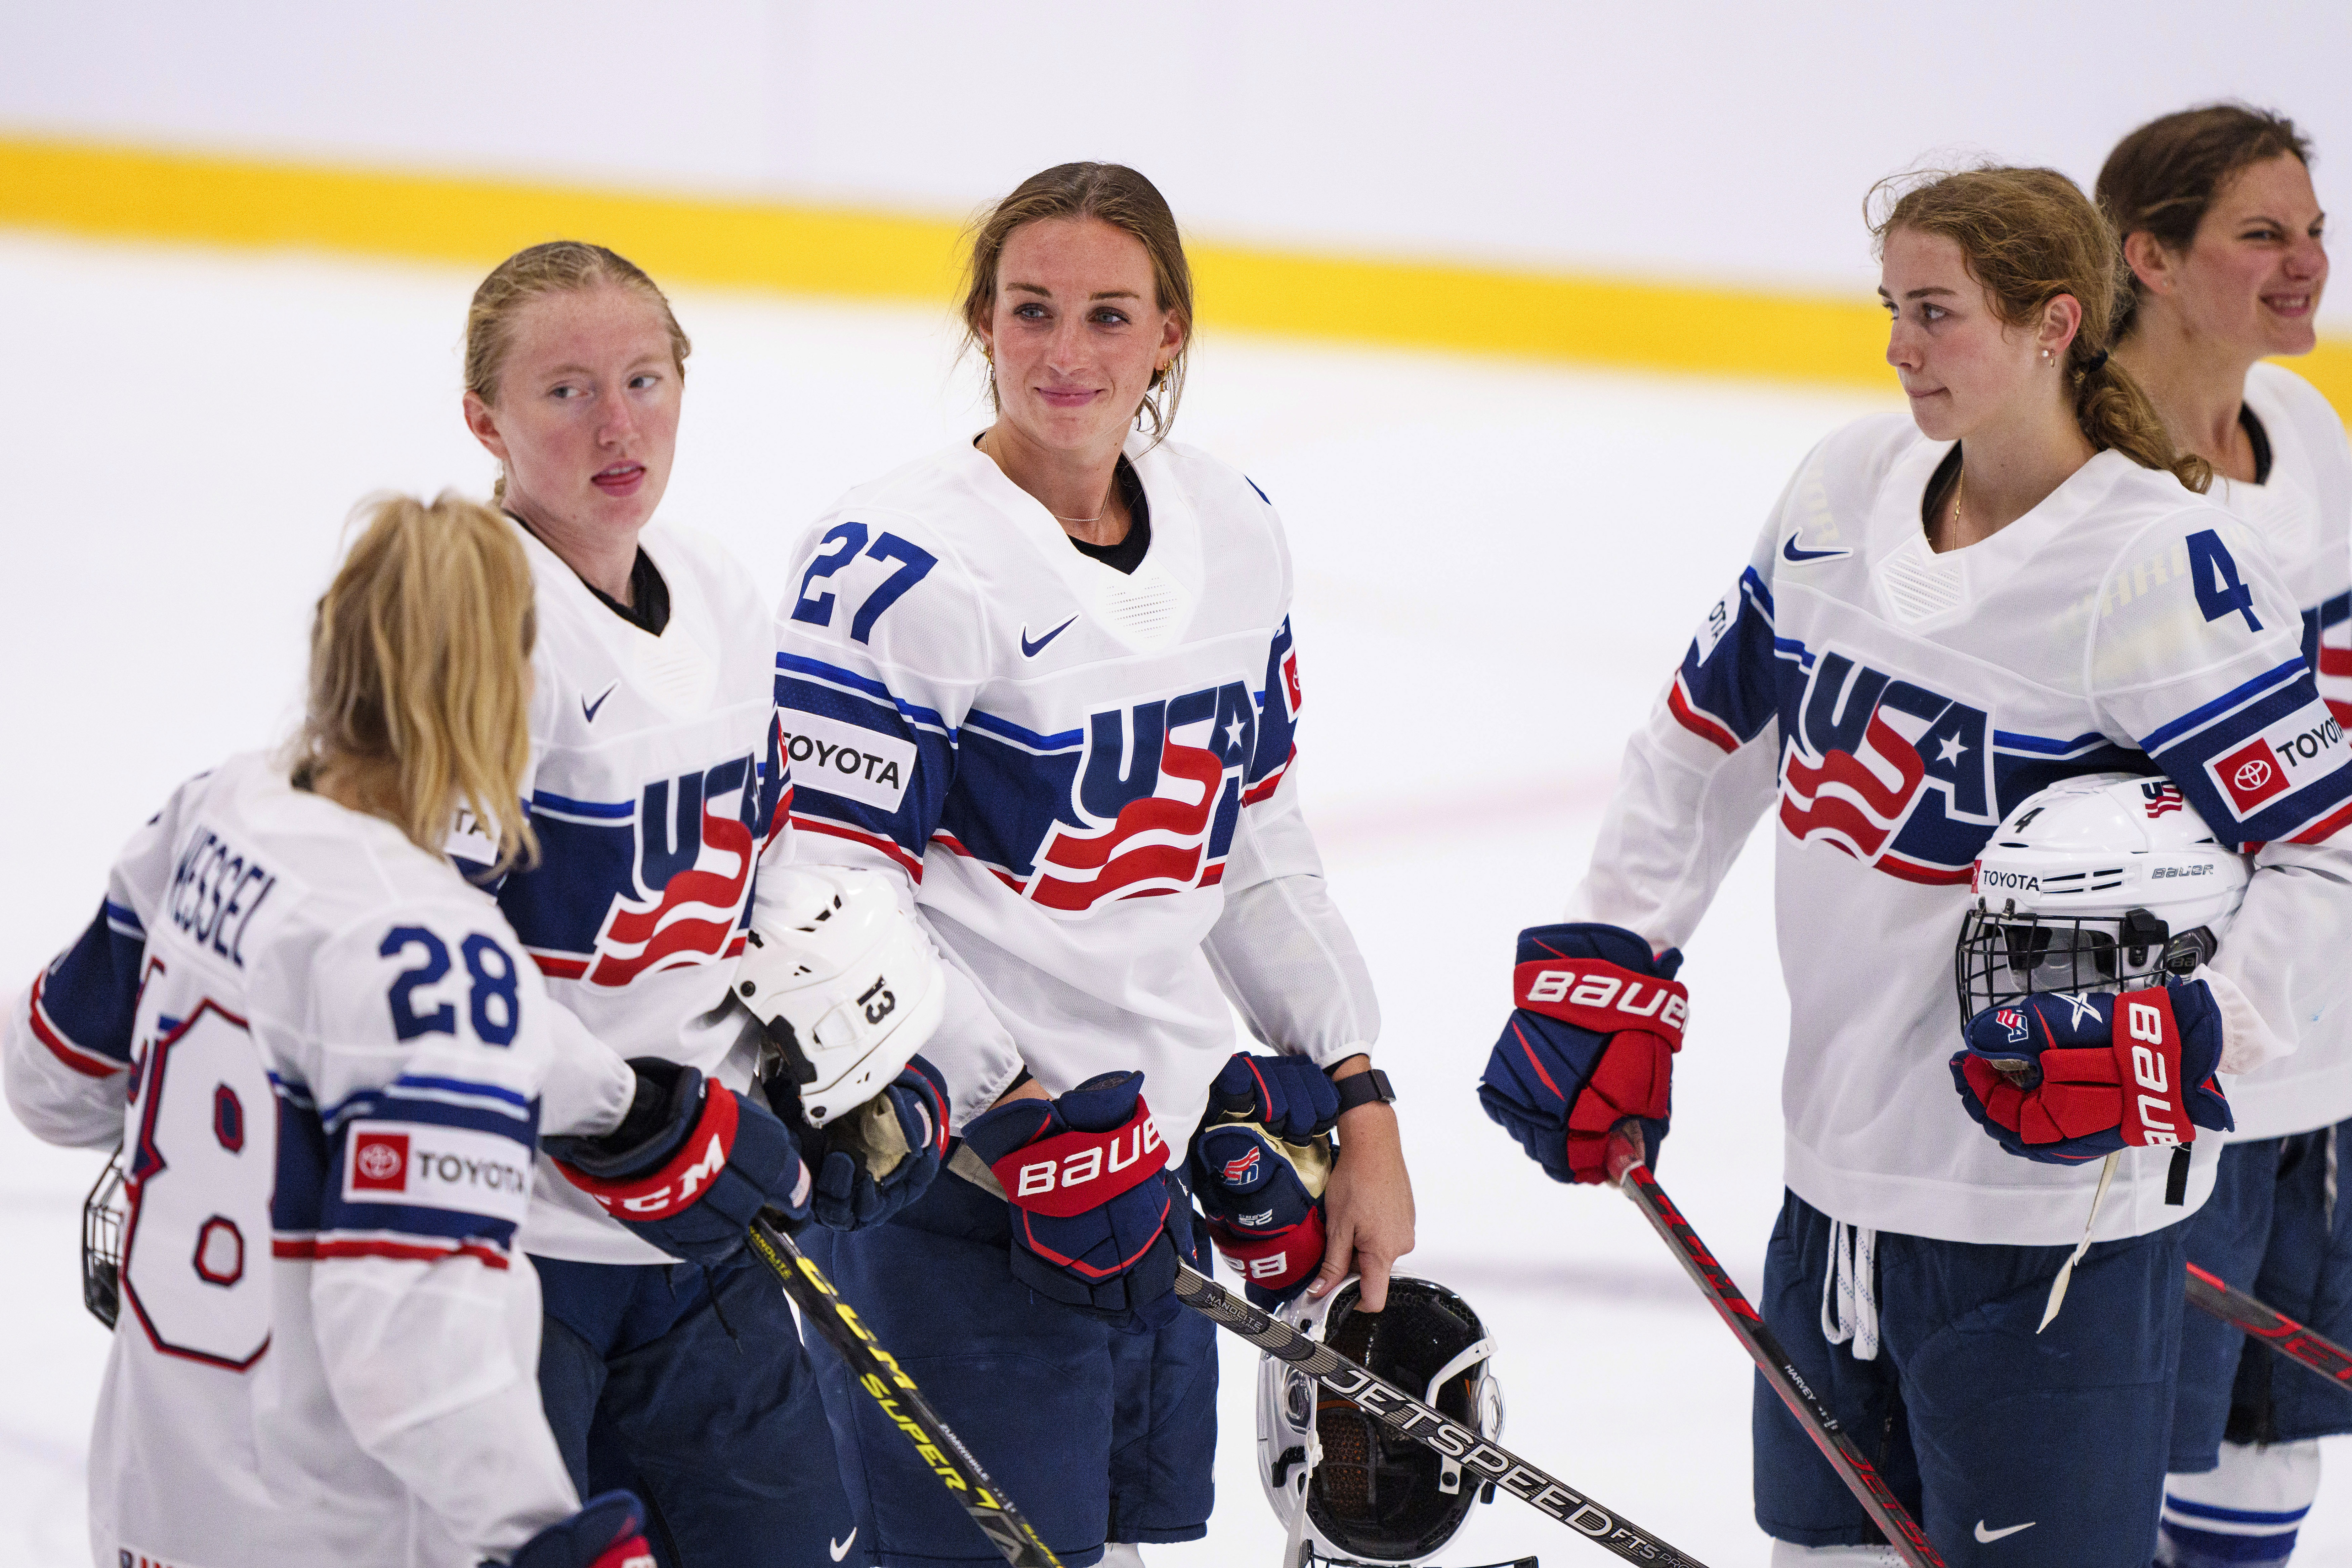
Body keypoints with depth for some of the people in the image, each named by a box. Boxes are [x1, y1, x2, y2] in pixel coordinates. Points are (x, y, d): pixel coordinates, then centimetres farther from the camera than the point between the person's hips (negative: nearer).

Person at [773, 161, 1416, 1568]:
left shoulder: (1234, 531, 8)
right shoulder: (902, 567, -15)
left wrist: (1358, 1110, 12)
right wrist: (1026, 1120, -21)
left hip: (1165, 1156, 7)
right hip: (951, 1181, -7)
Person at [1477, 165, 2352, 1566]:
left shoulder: (2162, 566, -17)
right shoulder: (1850, 489, 5)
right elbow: (1708, 731, 17)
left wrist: (2181, 1034, -28)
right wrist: (1604, 970, 13)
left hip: (2050, 1203, -7)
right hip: (1840, 1173, 7)